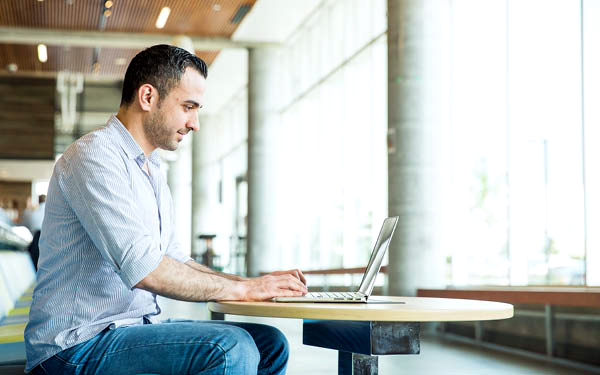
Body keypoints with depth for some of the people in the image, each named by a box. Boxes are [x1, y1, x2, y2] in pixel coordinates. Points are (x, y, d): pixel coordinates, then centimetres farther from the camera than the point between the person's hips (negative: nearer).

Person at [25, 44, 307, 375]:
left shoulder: (152, 171, 20)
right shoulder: (94, 156, -14)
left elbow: (174, 261, 21)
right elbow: (143, 269, -23)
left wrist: (255, 283, 7)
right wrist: (242, 289, -14)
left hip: (136, 328, 10)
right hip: (80, 345, -10)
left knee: (269, 344, 1)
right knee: (231, 347, -28)